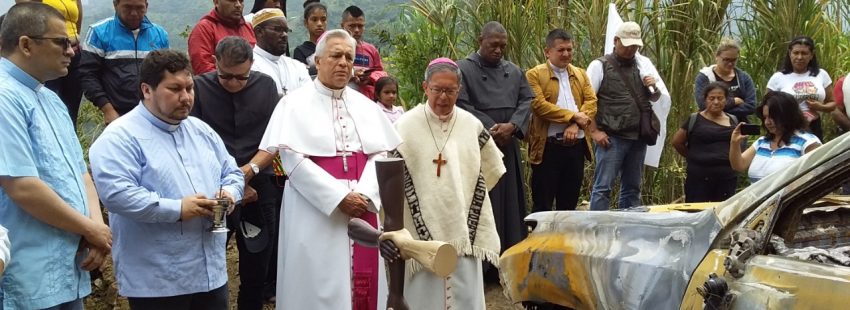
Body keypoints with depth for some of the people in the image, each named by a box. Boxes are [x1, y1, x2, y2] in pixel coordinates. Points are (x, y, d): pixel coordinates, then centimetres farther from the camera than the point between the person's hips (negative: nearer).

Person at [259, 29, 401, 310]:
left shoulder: (365, 106, 12)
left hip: (362, 206, 4)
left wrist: (363, 194, -12)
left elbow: (381, 153, 6)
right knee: (319, 284, -2)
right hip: (316, 211, -4)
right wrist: (338, 197, -16)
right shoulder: (295, 104, -2)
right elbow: (293, 159, -11)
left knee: (362, 282, 5)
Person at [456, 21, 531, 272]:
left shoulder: (514, 71, 13)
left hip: (508, 146, 5)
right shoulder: (463, 69, -4)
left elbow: (527, 100, 7)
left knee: (510, 203, 7)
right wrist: (490, 129, -15)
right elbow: (462, 105, -12)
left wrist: (512, 125, -11)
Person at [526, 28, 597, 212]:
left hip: (576, 146, 5)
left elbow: (591, 101, 5)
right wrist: (573, 116, -14)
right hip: (547, 147, -5)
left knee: (568, 205, 11)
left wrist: (576, 124, -13)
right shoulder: (535, 75, -2)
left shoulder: (580, 74, 16)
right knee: (543, 206, -1)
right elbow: (539, 105, -15)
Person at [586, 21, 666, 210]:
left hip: (638, 137, 5)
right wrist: (594, 131, -11)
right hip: (611, 138, -5)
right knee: (603, 187, -6)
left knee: (632, 188, 11)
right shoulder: (600, 66, -1)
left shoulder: (644, 64, 13)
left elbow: (657, 98, 20)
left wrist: (654, 88, -3)